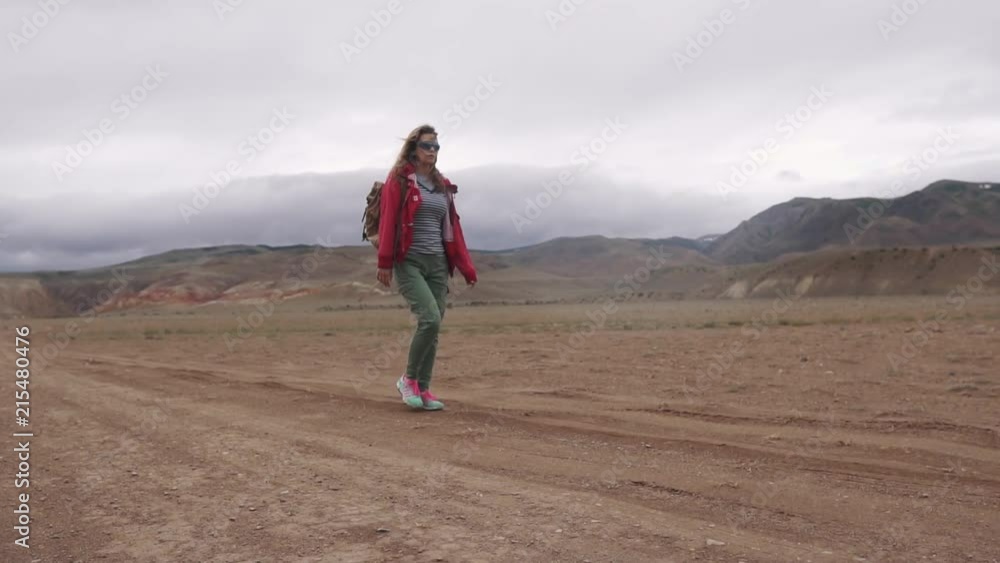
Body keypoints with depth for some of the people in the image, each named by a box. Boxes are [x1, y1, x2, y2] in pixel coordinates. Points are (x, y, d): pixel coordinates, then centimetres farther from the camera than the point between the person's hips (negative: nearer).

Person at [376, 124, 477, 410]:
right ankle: (408, 379, 0)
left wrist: (466, 267, 10)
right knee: (430, 319, -19)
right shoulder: (399, 180, -1)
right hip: (409, 262, -6)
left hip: (438, 264, 6)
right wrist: (385, 263, -13)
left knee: (433, 327, 3)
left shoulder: (443, 185, 15)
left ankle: (423, 389, 14)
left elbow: (452, 227, 14)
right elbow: (388, 221, -7)